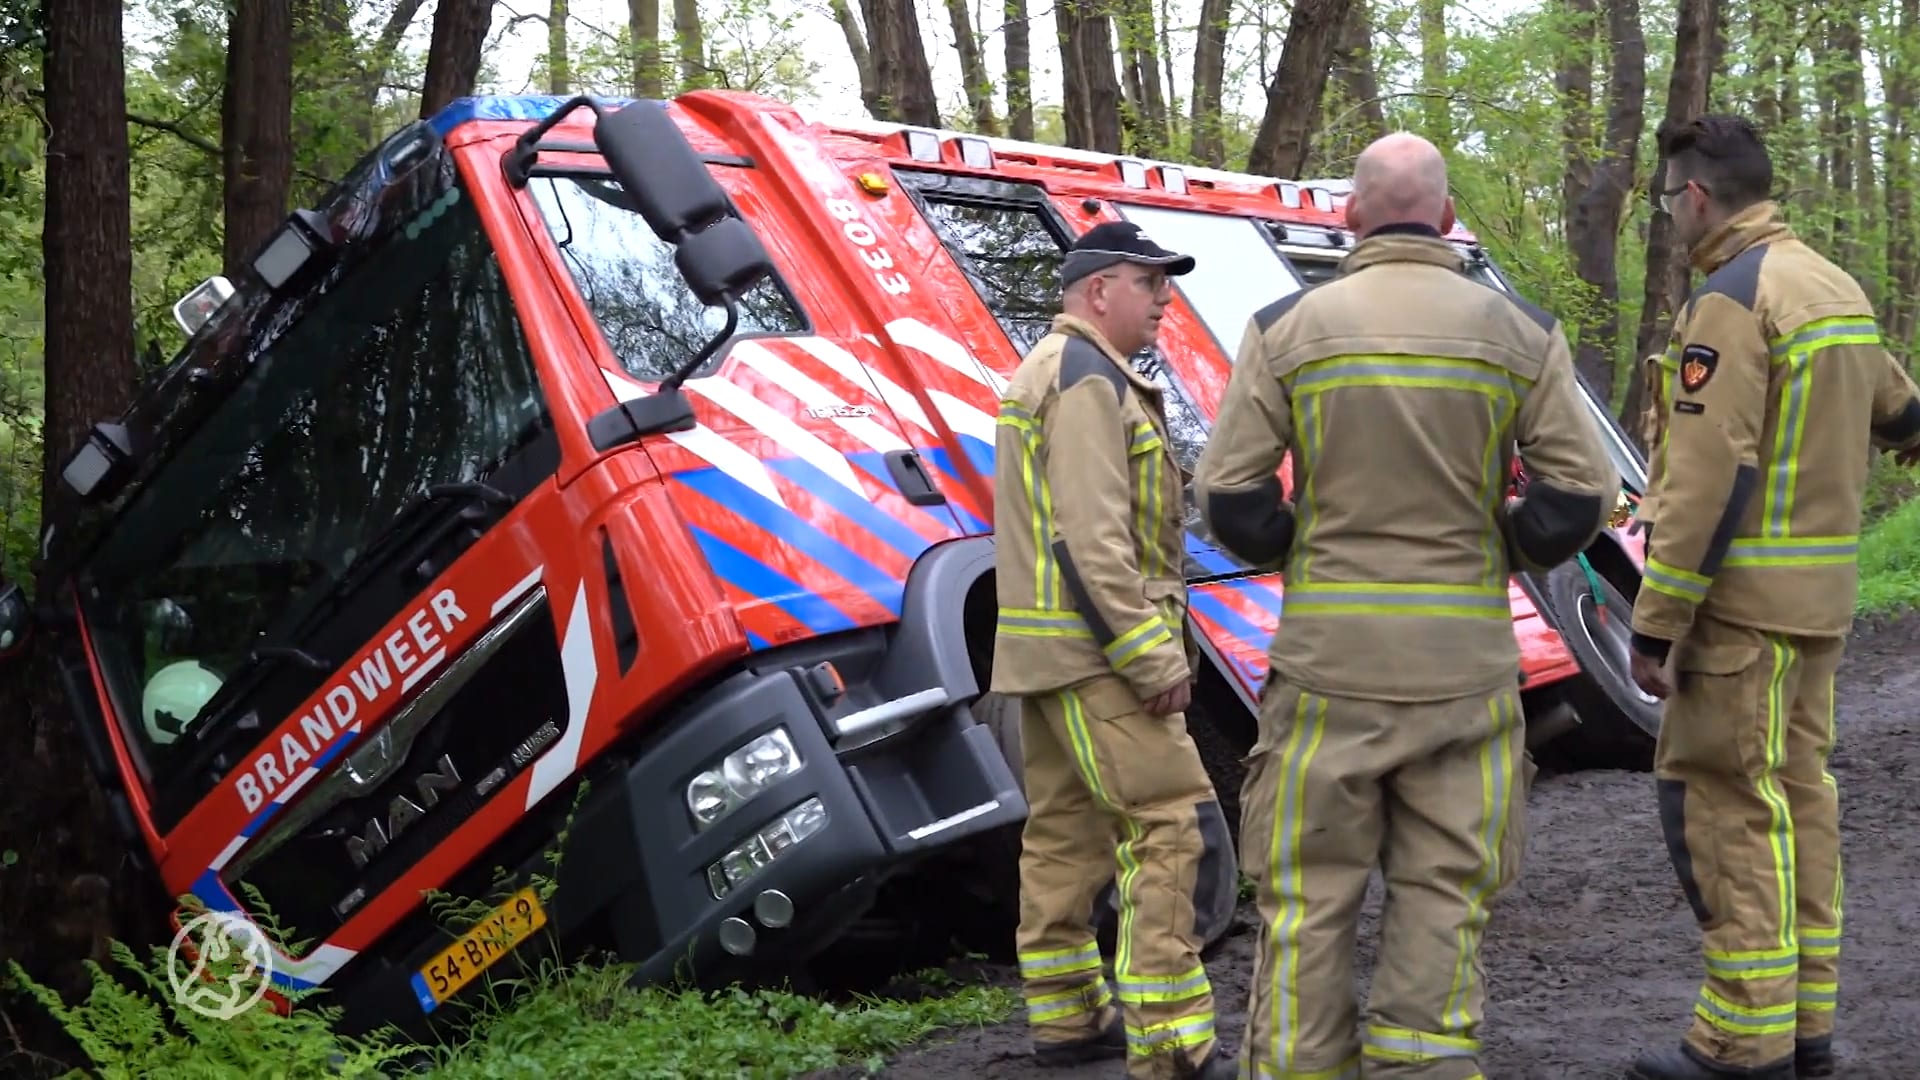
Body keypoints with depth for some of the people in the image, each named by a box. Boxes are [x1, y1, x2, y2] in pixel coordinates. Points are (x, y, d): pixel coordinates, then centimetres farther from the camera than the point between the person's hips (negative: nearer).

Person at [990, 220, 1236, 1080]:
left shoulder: (1044, 372, 19)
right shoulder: (1089, 379, -13)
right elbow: (1092, 540, -22)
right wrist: (1155, 656, -21)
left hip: (1043, 647, 11)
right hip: (1093, 650, -11)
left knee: (1066, 832, 13)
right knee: (1173, 825, -10)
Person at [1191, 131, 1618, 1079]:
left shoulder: (1285, 328, -2)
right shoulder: (1521, 333, 0)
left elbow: (1227, 495, -5)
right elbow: (1581, 494, -3)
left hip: (1327, 654, -1)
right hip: (1465, 657, 1)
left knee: (1309, 893, 7)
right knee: (1440, 896, 8)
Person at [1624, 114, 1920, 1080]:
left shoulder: (1730, 300, -16)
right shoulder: (1836, 288, 13)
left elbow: (1708, 481, -22)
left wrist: (1655, 624, -20)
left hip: (1743, 600, -9)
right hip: (1820, 597, 10)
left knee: (1722, 803, -5)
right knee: (1796, 791, 13)